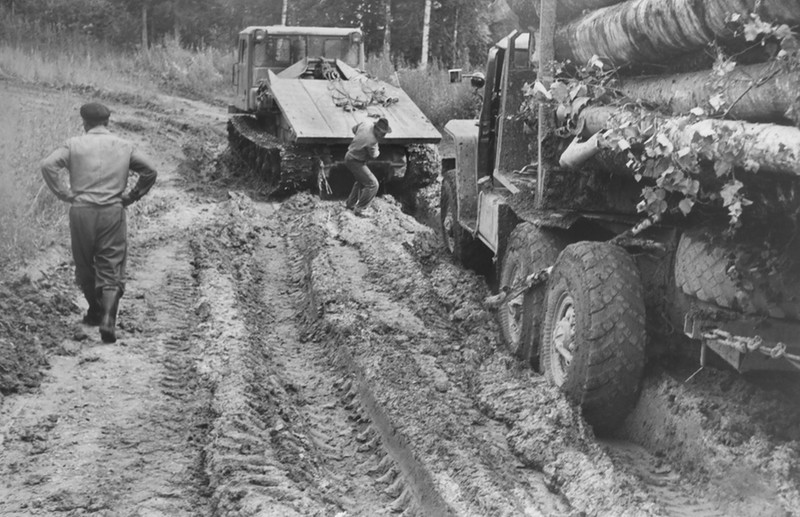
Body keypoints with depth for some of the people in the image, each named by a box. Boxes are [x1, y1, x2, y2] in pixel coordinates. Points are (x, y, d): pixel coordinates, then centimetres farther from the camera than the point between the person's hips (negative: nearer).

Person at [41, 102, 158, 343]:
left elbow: (48, 165, -10)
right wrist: (130, 197, 13)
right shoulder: (124, 147, 8)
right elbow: (150, 172, 10)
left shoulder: (74, 144, 2)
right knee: (111, 271, 2)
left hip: (81, 212, 0)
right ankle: (108, 319, -14)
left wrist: (65, 194, -3)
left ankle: (95, 311, 31)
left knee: (84, 266, 18)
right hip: (113, 212, 0)